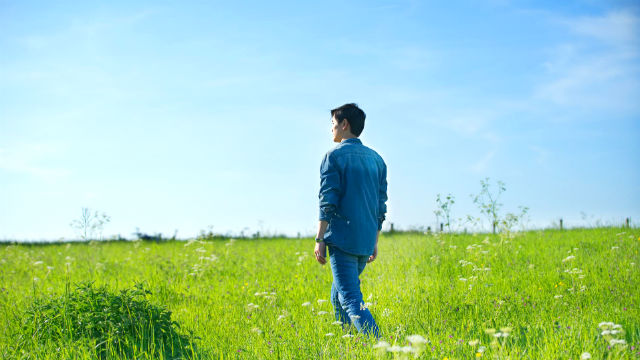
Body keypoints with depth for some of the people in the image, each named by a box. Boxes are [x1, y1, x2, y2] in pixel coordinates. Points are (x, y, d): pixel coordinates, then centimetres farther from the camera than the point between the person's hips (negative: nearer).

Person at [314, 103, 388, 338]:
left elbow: (328, 202, -11)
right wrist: (375, 242, 21)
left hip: (342, 239, -7)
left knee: (351, 300, -10)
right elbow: (381, 205, 16)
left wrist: (319, 240, -8)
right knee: (338, 297, 20)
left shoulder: (334, 156, -4)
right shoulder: (376, 159, 15)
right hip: (366, 241, 7)